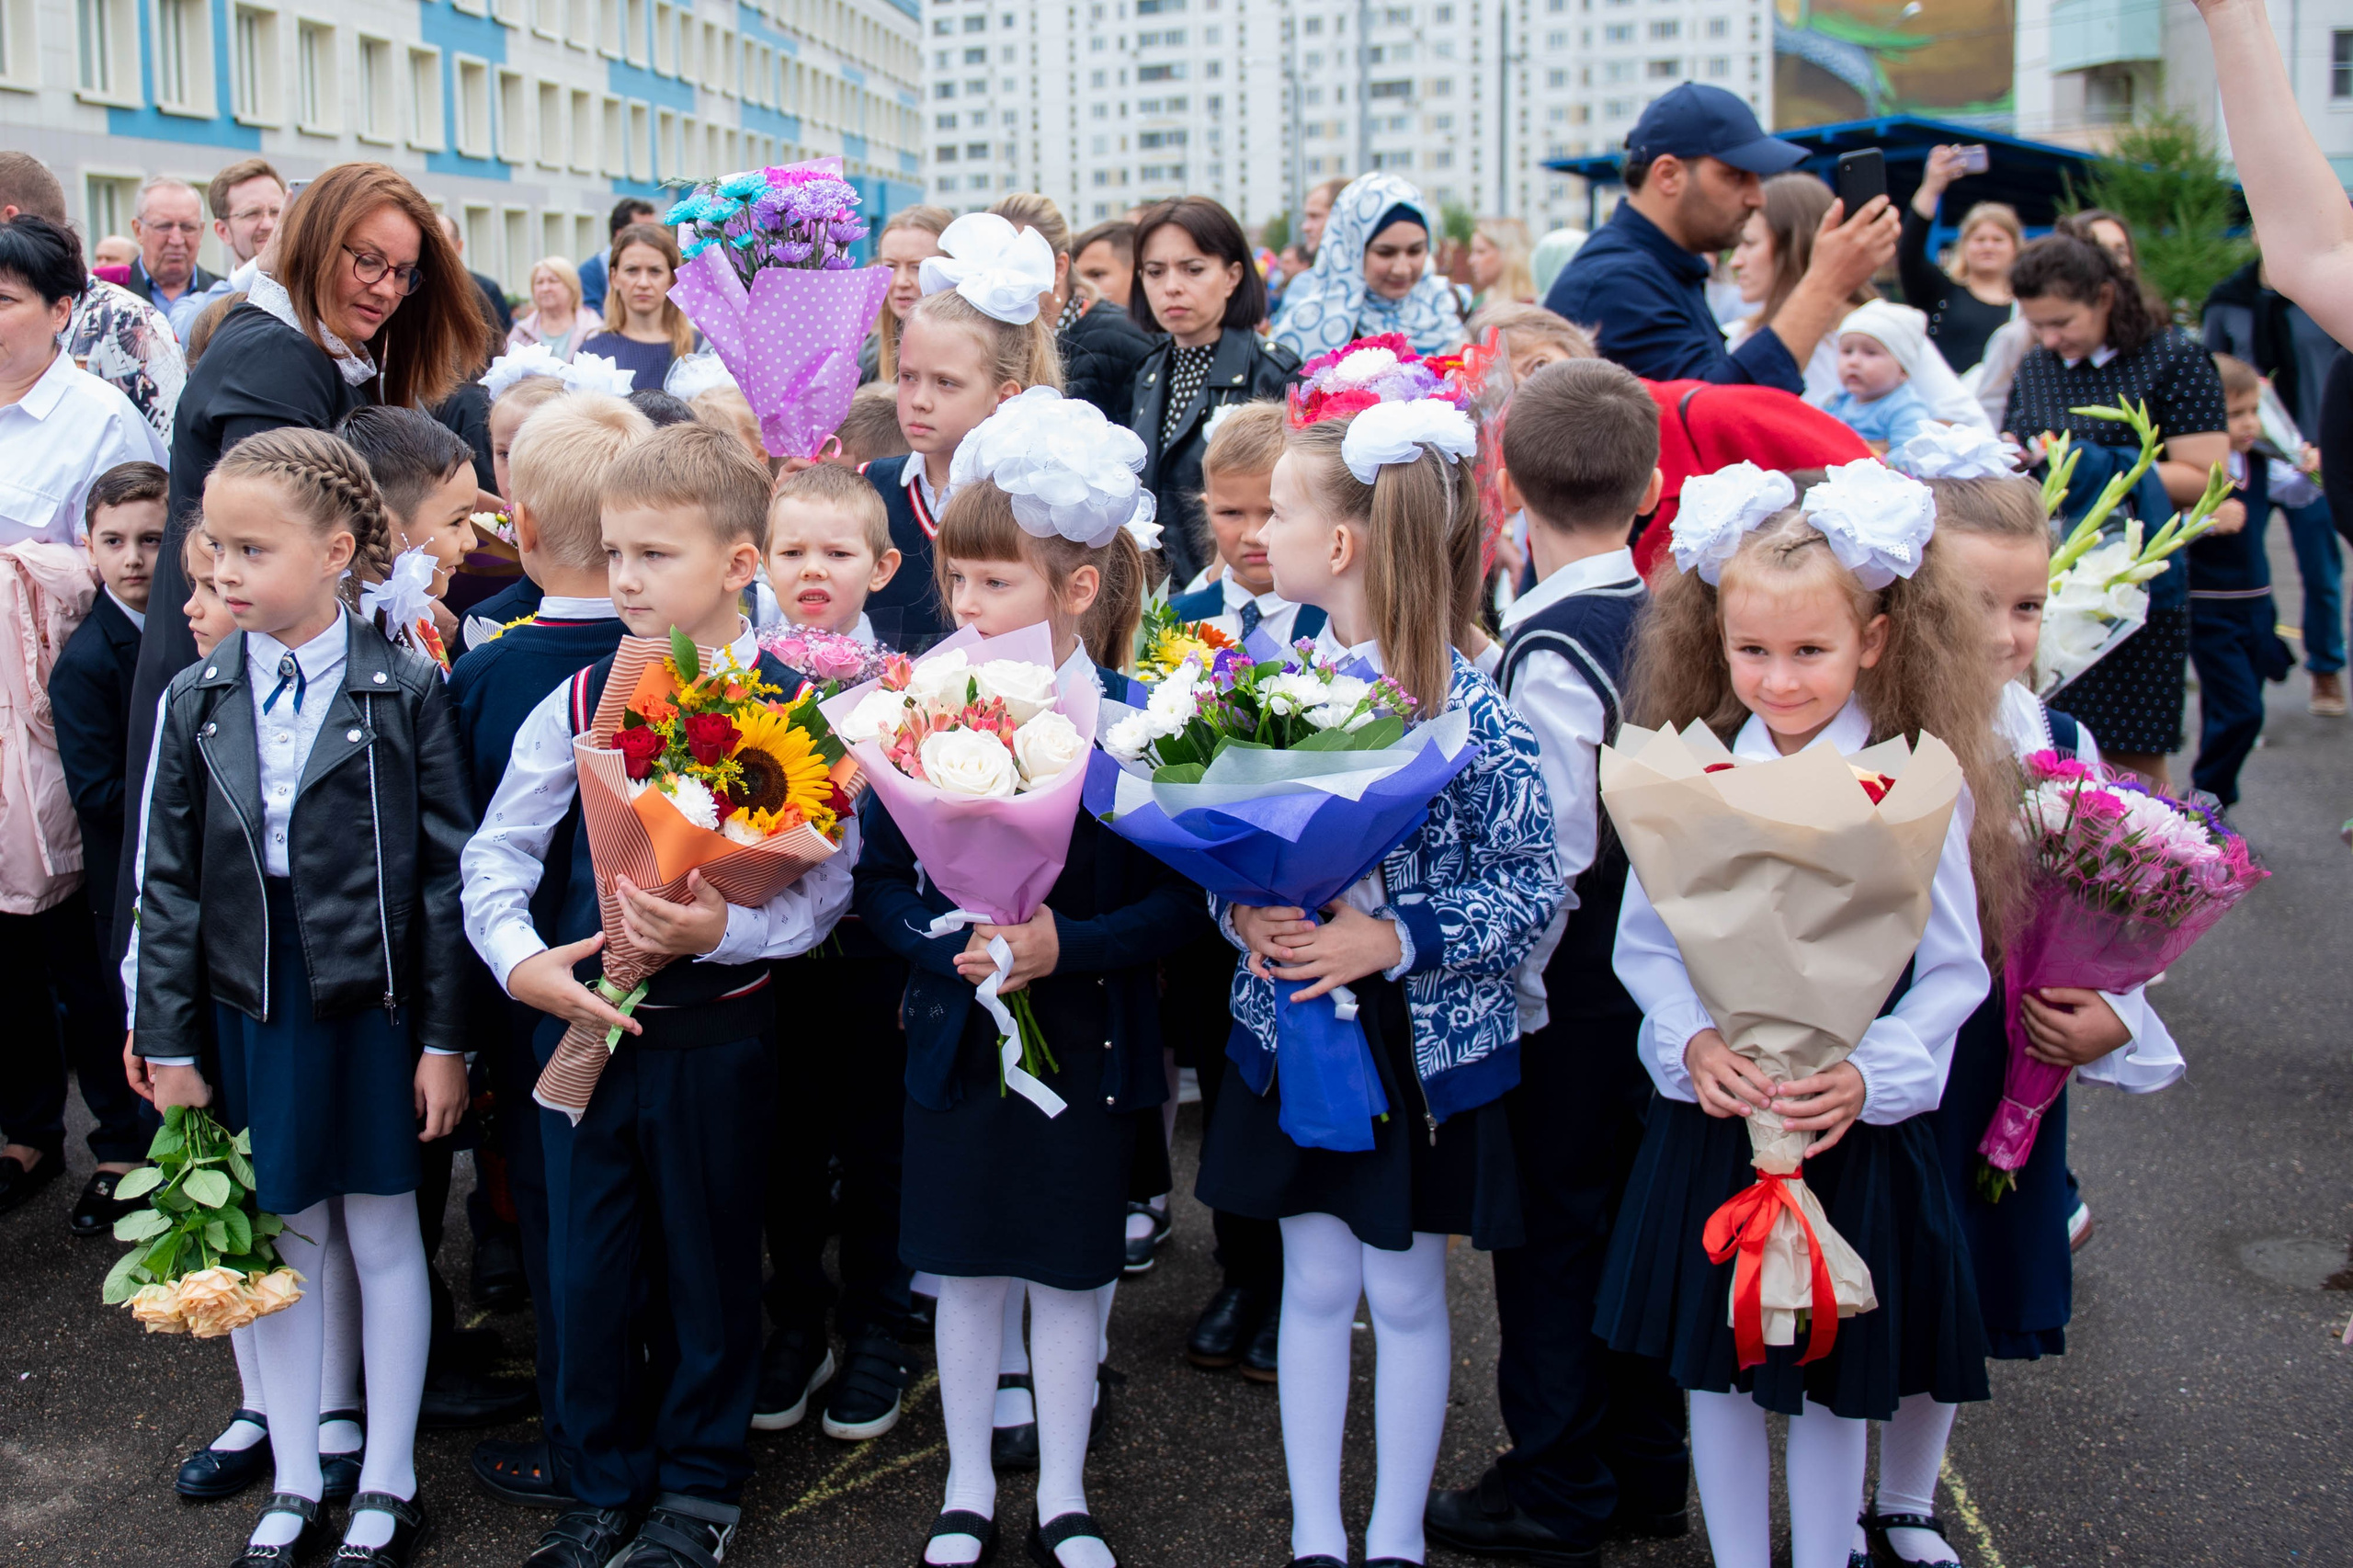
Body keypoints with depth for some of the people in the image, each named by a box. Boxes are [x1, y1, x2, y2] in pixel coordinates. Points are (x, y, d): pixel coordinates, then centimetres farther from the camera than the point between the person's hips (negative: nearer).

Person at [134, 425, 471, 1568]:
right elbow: (166, 883, 4)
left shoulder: (406, 692, -7)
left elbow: (445, 871, -6)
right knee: (275, 1243, 11)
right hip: (250, 1005, 3)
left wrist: (446, 1038, -7)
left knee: (382, 1234, 9)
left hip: (372, 1001, -2)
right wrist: (168, 1044, 2)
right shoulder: (195, 703, 1)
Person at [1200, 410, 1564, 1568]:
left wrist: (1394, 940, -23)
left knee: (1405, 1293, 10)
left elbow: (1531, 885, -14)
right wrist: (1240, 910, -13)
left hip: (1421, 1045, -4)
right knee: (1315, 1281, 13)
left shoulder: (1470, 709, -17)